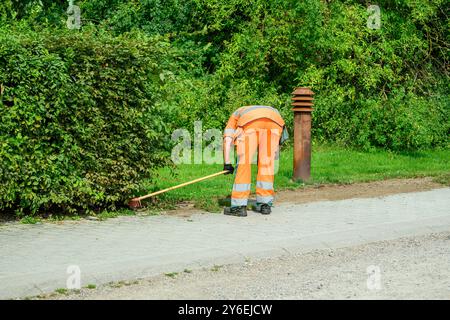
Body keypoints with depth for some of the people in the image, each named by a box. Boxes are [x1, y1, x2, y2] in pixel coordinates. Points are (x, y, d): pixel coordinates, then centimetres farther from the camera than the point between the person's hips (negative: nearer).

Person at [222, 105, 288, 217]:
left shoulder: (236, 114, 40)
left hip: (249, 122, -2)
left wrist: (227, 163, 17)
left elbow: (227, 138, 21)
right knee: (267, 164, 14)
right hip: (274, 122, 3)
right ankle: (265, 204, 19)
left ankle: (239, 206, 6)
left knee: (243, 163, 6)